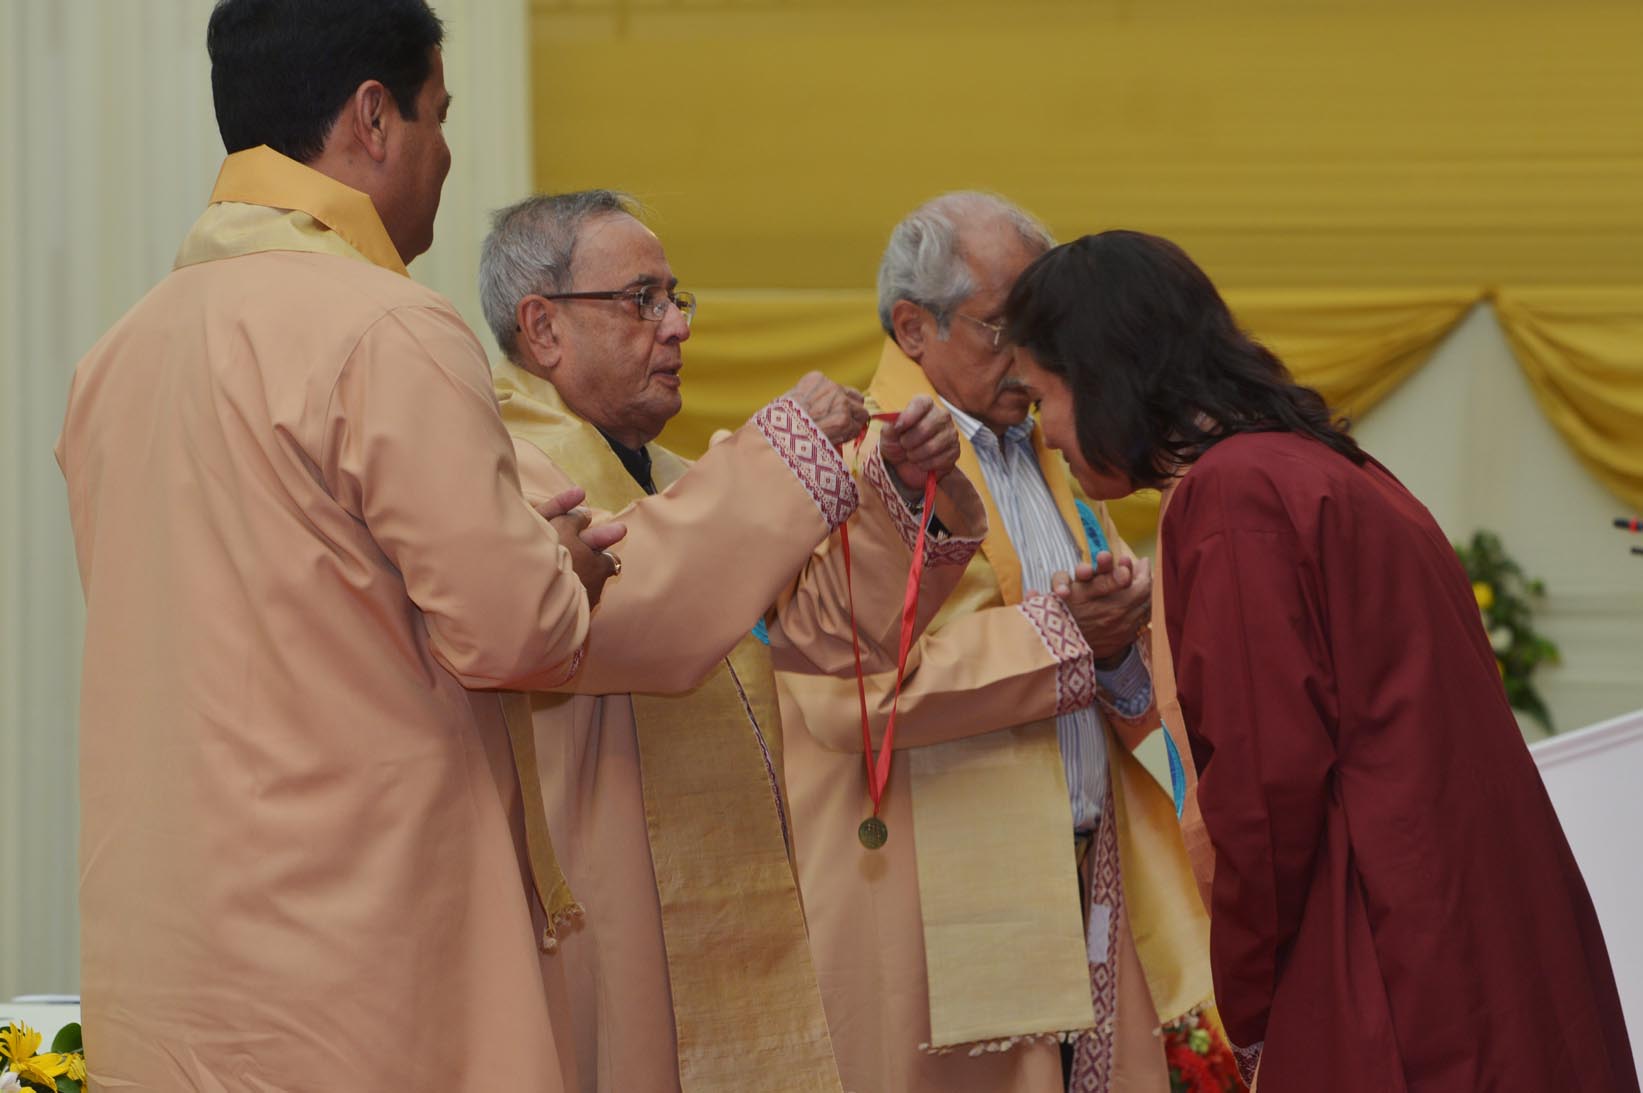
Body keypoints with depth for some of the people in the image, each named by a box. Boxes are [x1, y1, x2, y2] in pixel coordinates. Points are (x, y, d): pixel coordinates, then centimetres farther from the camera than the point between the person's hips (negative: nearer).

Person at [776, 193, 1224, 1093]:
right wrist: (1057, 630, -14)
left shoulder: (1051, 462, 19)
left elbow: (1132, 710, 19)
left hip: (1087, 890, 7)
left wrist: (1118, 640, -6)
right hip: (943, 910, -7)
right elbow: (846, 690, -22)